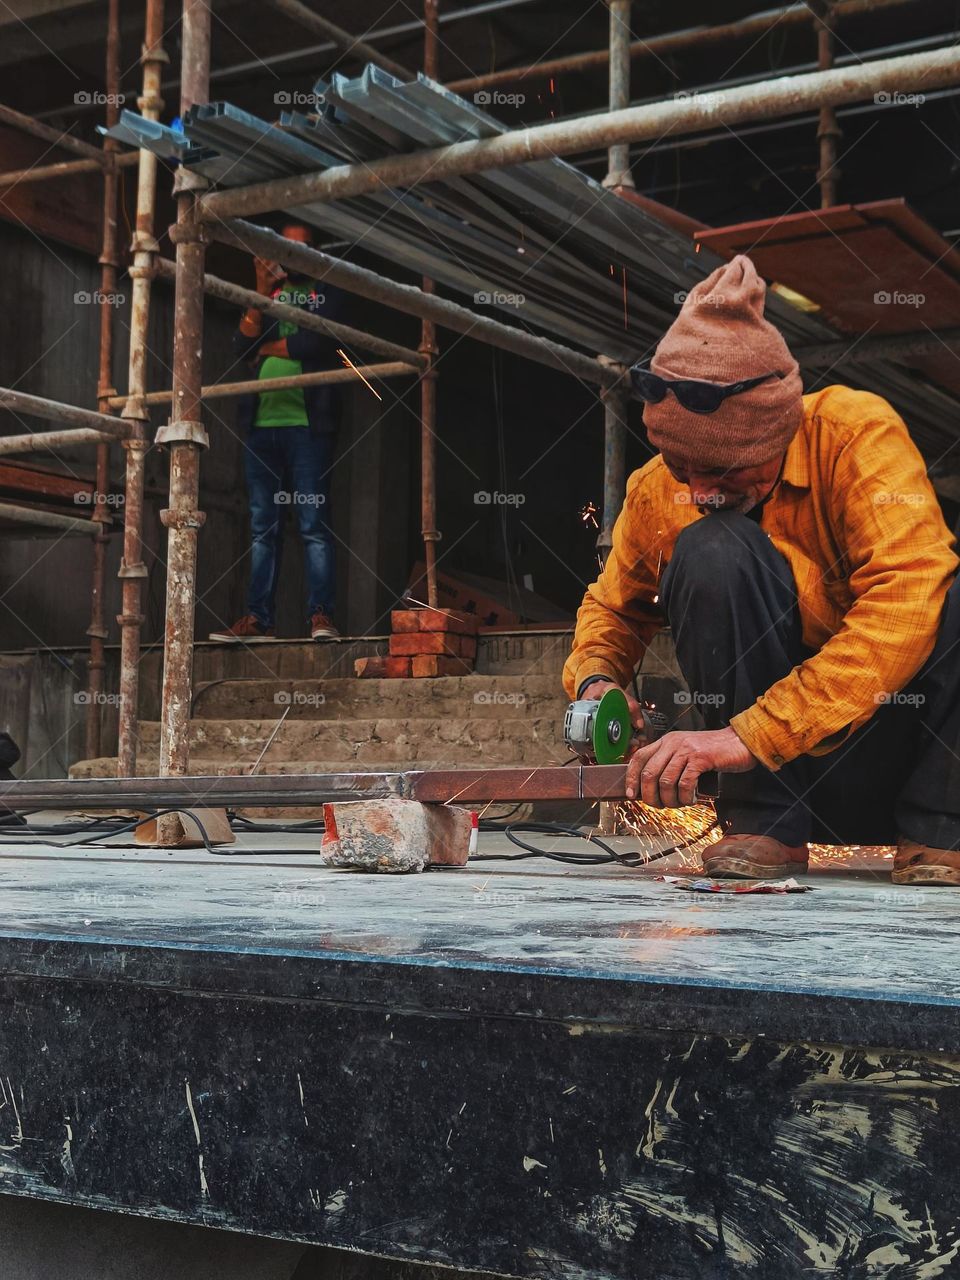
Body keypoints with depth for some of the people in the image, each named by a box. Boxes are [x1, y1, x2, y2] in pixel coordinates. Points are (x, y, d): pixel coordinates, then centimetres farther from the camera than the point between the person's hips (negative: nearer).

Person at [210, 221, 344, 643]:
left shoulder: (327, 292, 11)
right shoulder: (265, 295, 21)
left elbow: (318, 340, -7)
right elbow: (242, 346, 5)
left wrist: (268, 347, 5)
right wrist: (262, 291, -2)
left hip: (306, 422, -4)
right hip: (261, 422, 4)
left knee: (313, 524, -9)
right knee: (262, 527, 2)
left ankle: (321, 616, -11)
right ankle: (258, 619, 3)